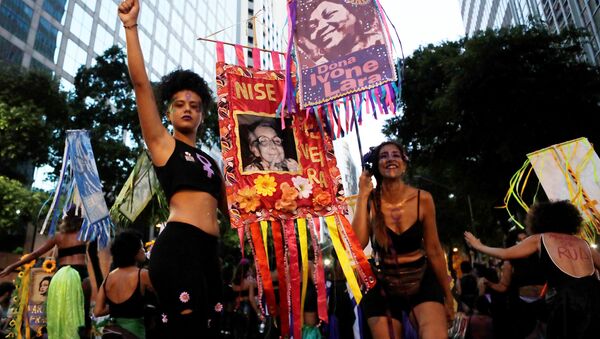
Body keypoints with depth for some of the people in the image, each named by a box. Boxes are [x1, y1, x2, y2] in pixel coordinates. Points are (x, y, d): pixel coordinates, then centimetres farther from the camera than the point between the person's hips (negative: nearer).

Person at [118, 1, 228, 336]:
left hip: (208, 251, 7)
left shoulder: (211, 162, 26)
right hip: (178, 246, -6)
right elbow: (141, 83, 1)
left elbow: (228, 208, 30)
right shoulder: (163, 144, 11)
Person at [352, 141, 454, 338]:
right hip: (383, 286, 1)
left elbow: (434, 251, 1)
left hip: (422, 280, 0)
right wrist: (363, 195, -21)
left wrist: (448, 296, 8)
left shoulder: (423, 199, -8)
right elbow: (357, 243, -25)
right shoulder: (370, 201, -10)